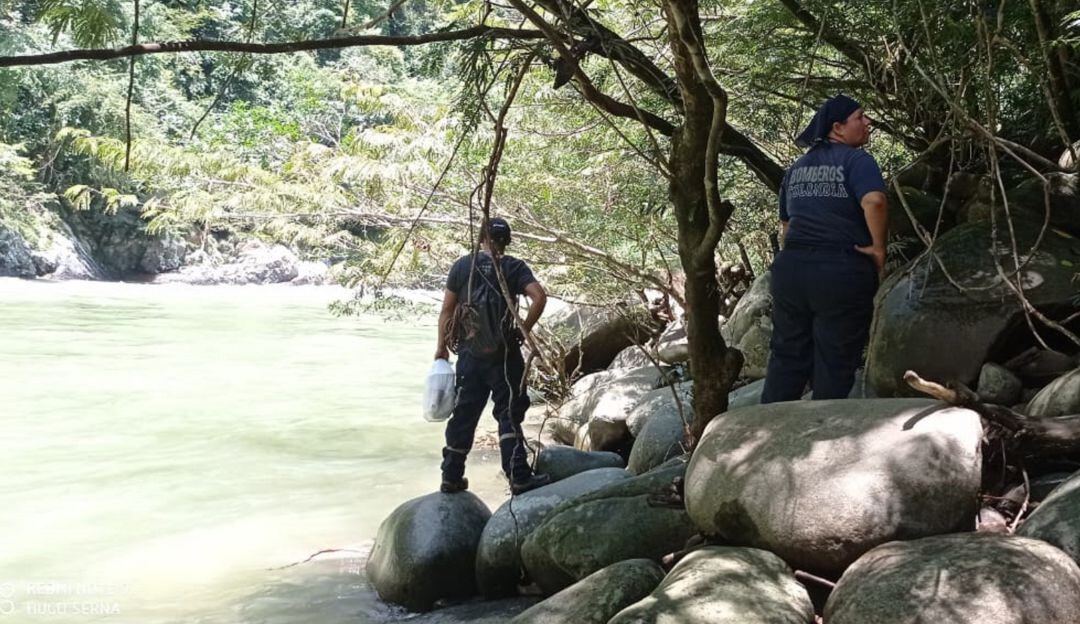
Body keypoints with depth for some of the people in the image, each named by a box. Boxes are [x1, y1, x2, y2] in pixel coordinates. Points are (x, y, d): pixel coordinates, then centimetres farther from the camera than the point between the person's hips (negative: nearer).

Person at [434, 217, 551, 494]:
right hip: (503, 355, -3)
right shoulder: (514, 267, -3)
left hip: (469, 354, 3)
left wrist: (442, 346, 12)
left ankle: (451, 477, 18)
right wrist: (524, 329, -7)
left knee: (463, 415, 12)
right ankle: (519, 478, 2)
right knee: (509, 415, 3)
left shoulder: (462, 265, 3)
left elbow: (447, 309, 4)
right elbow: (539, 297, -18)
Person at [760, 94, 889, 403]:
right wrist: (878, 247, -13)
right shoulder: (857, 160, -6)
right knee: (833, 364, 3)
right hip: (842, 273, -6)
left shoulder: (797, 167, 16)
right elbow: (874, 201, -25)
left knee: (787, 355, 13)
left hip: (790, 269, 6)